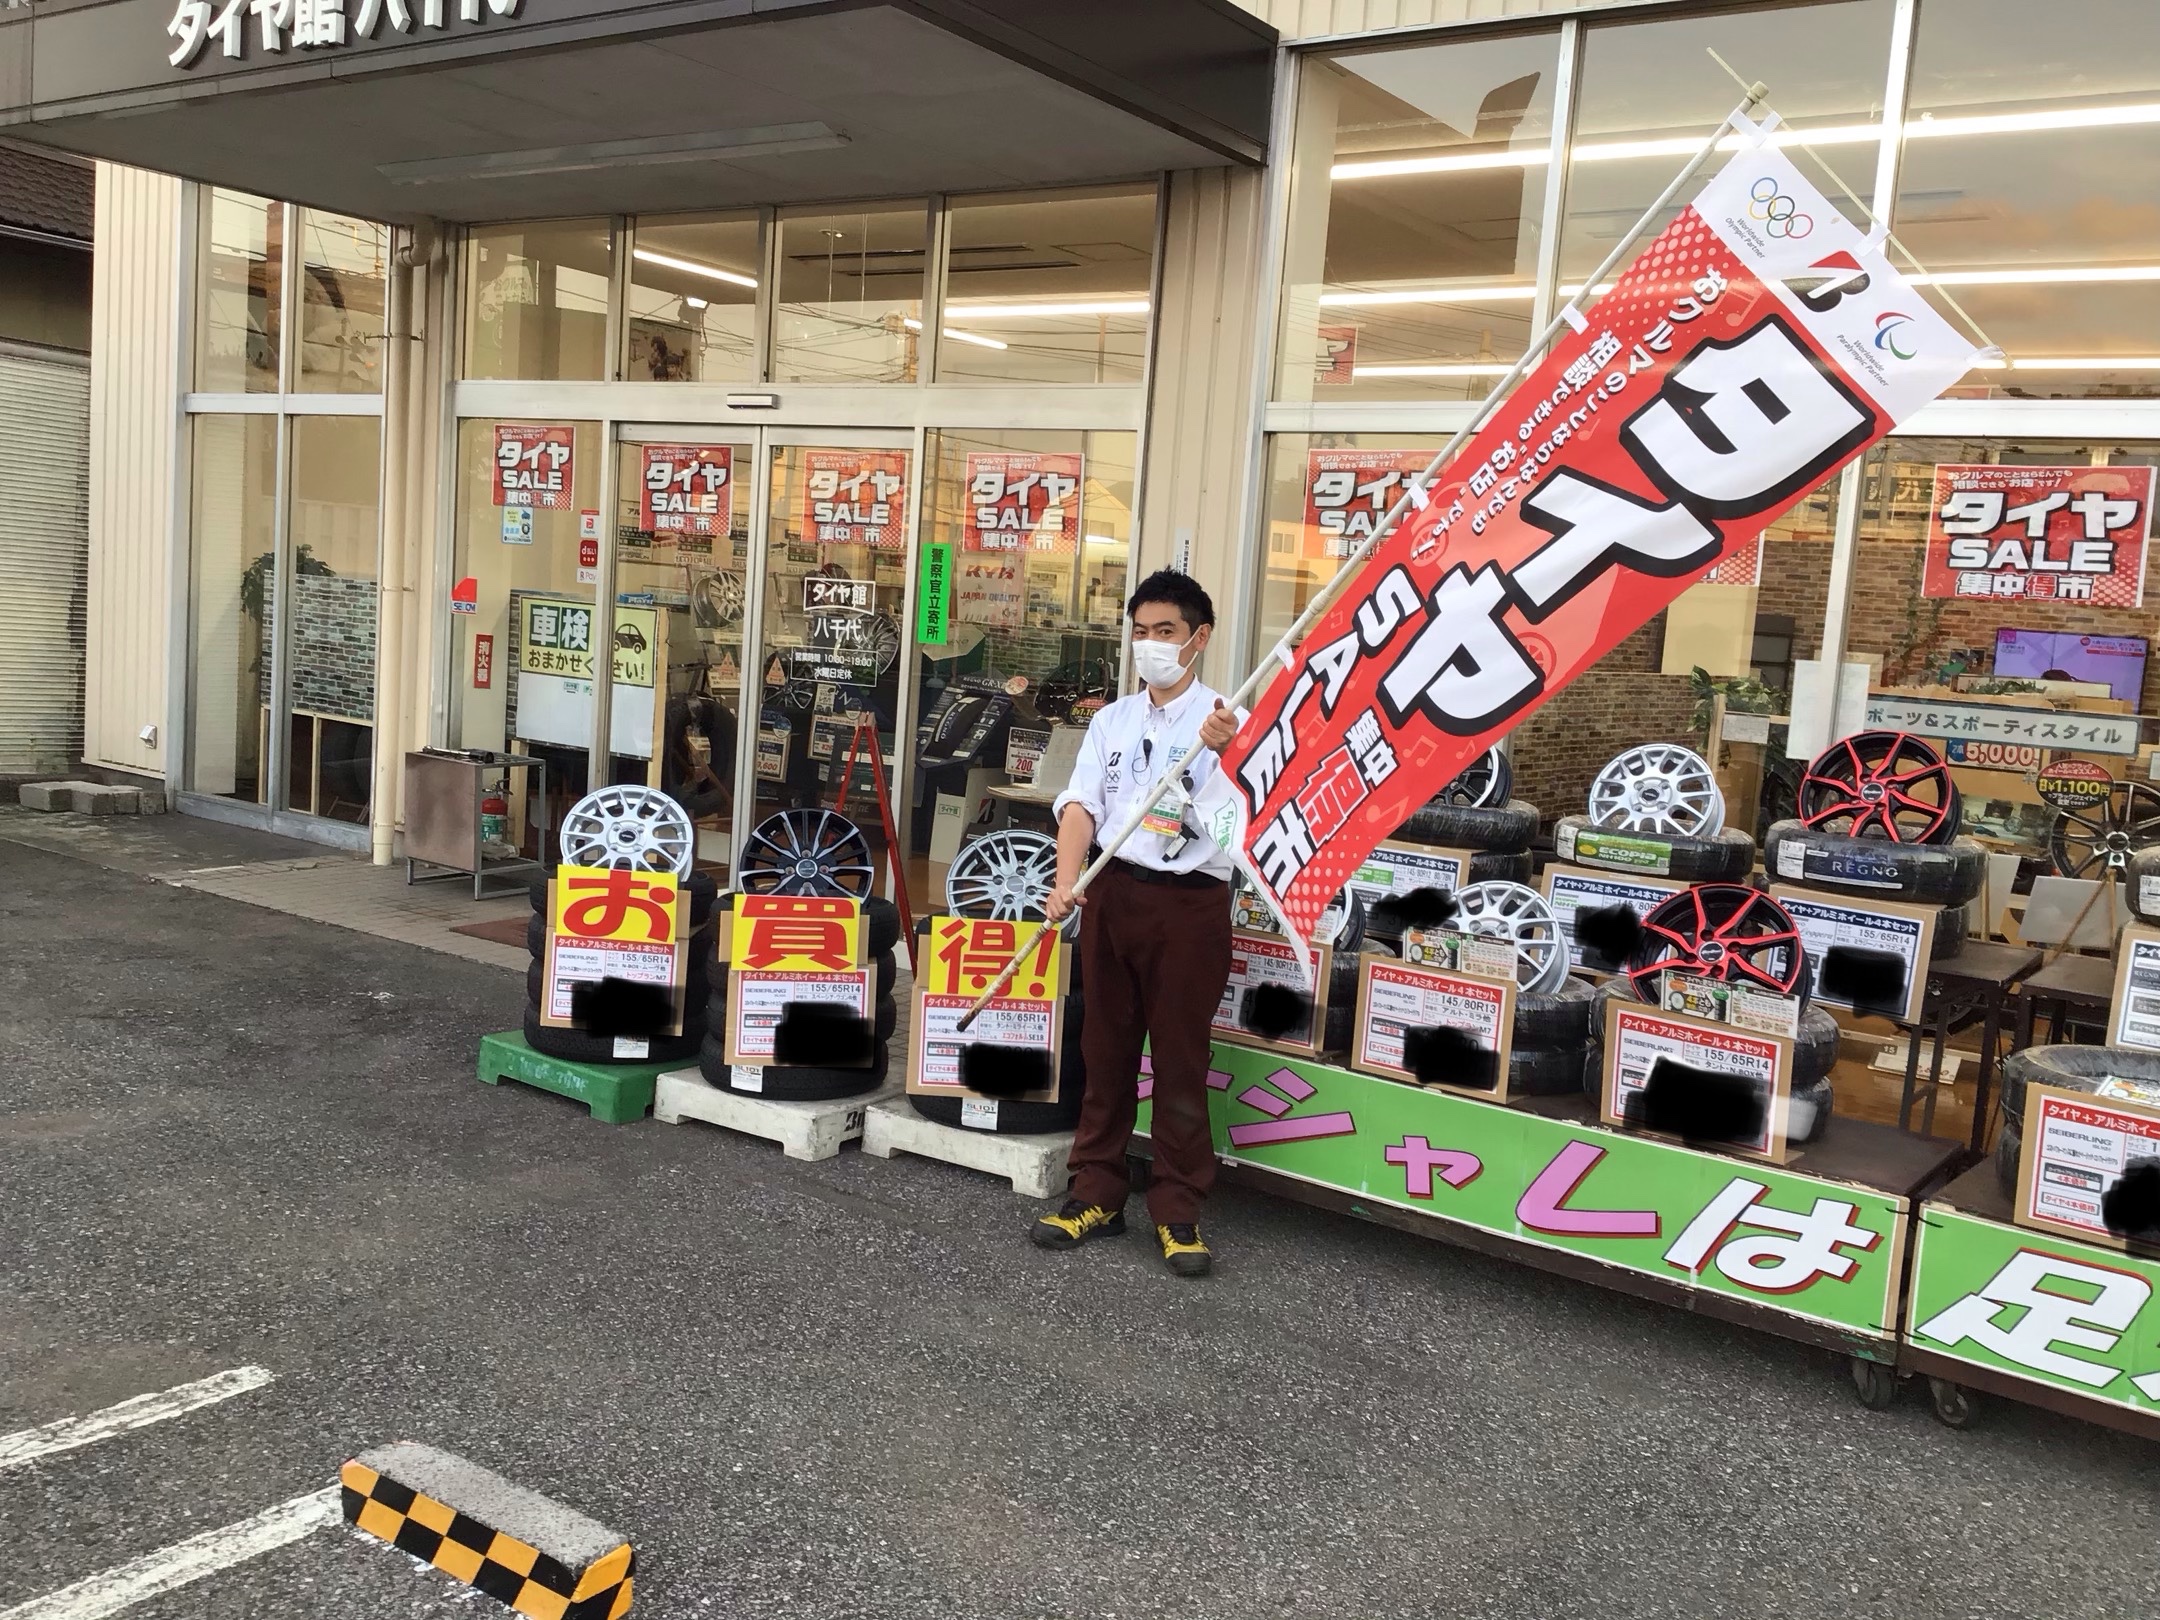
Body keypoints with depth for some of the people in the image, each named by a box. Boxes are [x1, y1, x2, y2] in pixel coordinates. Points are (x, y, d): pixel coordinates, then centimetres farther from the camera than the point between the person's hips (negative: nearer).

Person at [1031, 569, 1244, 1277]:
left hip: (1189, 901, -4)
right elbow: (1081, 805, 0)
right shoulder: (1111, 720, 12)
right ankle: (1096, 1197, 21)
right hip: (1112, 893, 4)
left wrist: (1225, 751, -41)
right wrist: (1065, 882, -18)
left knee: (1180, 1060, 1)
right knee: (1105, 1051, 10)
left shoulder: (1224, 717, -2)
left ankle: (1178, 1213, 11)